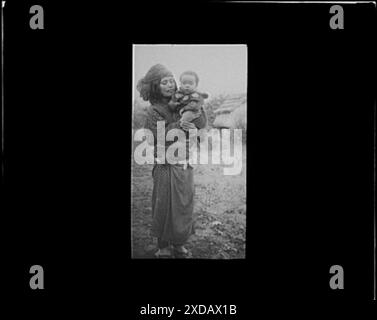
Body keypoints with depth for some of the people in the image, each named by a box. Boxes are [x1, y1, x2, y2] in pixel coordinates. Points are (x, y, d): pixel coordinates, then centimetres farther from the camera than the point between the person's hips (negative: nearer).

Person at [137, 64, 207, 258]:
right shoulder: (153, 111, -7)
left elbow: (202, 124, -1)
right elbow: (160, 136, -18)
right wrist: (180, 123, -23)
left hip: (185, 165, 5)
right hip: (166, 167, -5)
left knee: (184, 205, 9)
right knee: (165, 207, 1)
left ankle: (179, 245, 23)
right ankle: (163, 247, 14)